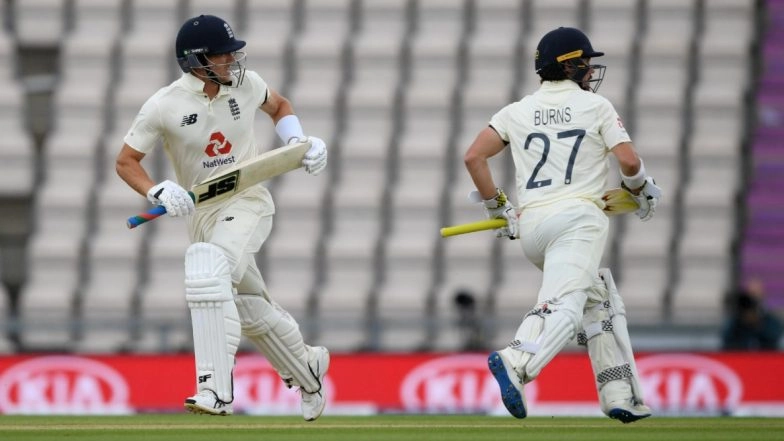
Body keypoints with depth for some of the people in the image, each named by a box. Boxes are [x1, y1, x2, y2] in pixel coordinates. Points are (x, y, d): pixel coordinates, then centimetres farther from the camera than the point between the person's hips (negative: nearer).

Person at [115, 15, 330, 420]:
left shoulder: (245, 83, -5)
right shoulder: (164, 105, -12)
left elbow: (278, 106, 18)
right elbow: (126, 162, -5)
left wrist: (297, 140, -1)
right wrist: (158, 193, -23)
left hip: (248, 204, -2)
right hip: (202, 216, 2)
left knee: (207, 271, -31)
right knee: (251, 310, 12)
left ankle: (215, 391, -36)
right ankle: (308, 370, 42)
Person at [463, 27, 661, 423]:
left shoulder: (517, 112, 16)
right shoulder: (595, 106, 6)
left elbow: (473, 156, 7)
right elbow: (628, 160, -3)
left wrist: (498, 208, 17)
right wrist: (643, 193, 17)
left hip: (531, 227, 6)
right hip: (577, 217, -6)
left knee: (599, 301, 21)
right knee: (564, 307, -22)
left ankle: (619, 396, 14)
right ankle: (516, 363, -49)